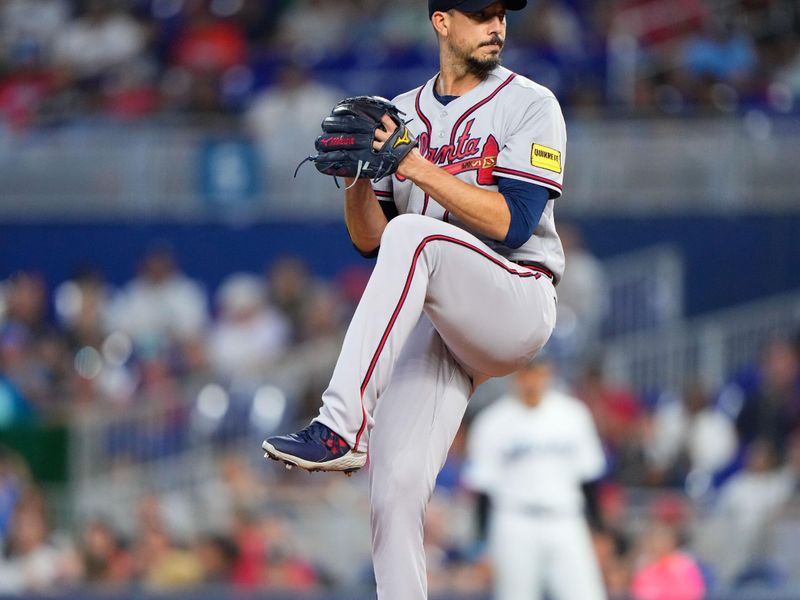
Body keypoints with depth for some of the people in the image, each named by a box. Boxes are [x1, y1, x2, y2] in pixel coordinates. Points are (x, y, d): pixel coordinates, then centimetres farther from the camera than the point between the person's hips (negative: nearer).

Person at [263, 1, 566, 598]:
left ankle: (342, 427, -40)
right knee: (395, 487, -12)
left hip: (517, 304, -5)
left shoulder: (530, 105, 1)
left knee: (412, 237, -33)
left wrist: (419, 168, -17)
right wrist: (356, 179, -6)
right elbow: (369, 240, 14)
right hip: (427, 321, 5)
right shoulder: (400, 114, 16)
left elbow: (511, 224, -12)